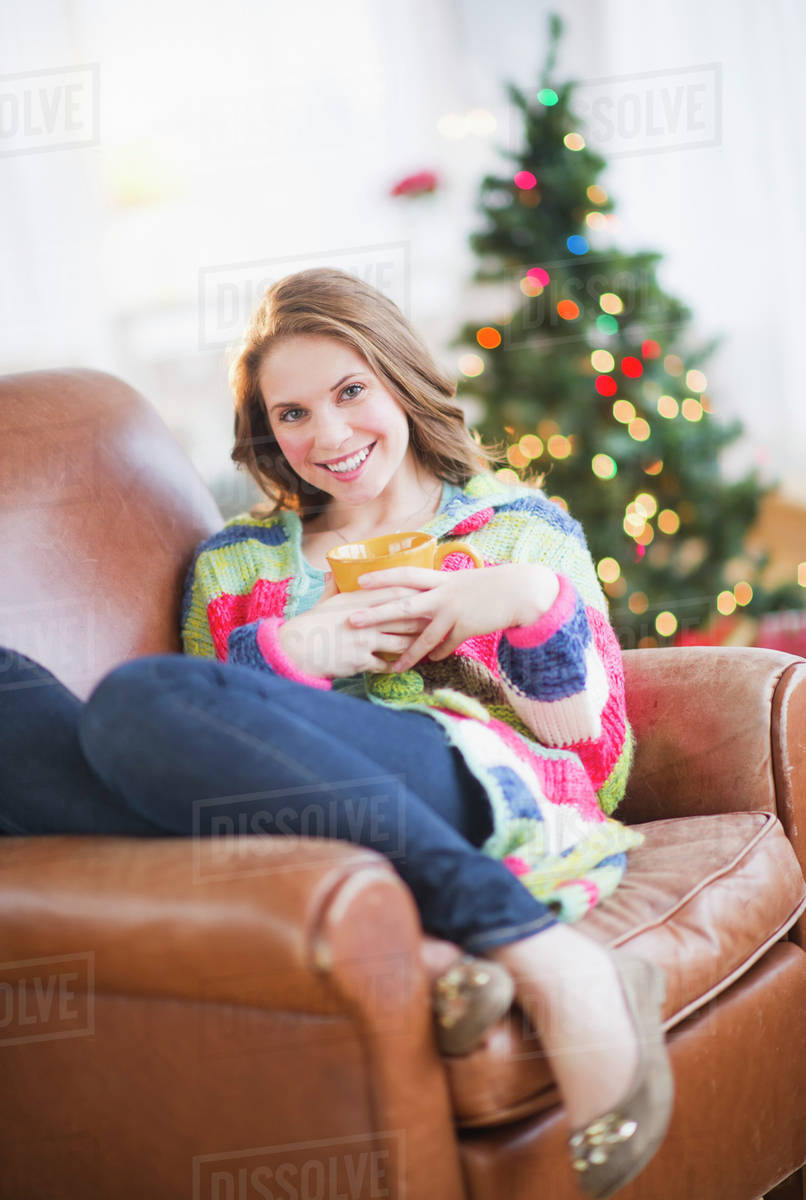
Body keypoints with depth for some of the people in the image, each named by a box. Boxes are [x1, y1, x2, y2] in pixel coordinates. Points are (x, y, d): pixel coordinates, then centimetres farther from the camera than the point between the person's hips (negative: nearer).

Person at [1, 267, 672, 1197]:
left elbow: (593, 743, 14)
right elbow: (204, 742, 19)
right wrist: (292, 652, 2)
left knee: (138, 700, -32)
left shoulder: (522, 526, 23)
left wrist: (534, 598, -3)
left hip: (467, 788, -3)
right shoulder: (235, 560, 28)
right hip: (274, 809, 4)